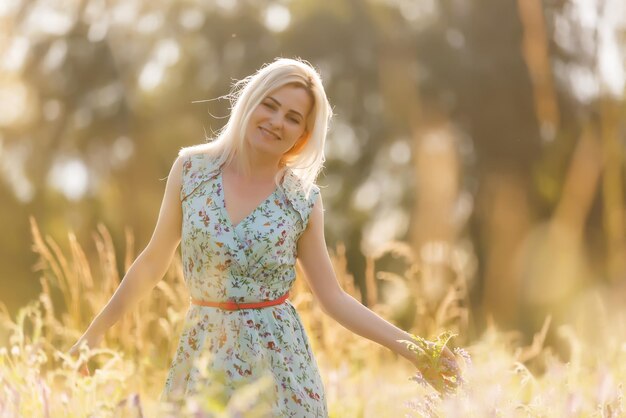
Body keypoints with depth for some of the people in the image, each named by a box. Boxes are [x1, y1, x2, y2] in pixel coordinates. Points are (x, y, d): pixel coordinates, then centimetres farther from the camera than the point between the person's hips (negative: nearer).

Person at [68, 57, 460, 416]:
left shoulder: (304, 199, -2)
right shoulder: (192, 168, -1)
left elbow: (333, 298, 3)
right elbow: (153, 263, 7)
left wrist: (410, 347, -5)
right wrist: (95, 332, 10)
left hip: (277, 358, -1)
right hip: (204, 354, 1)